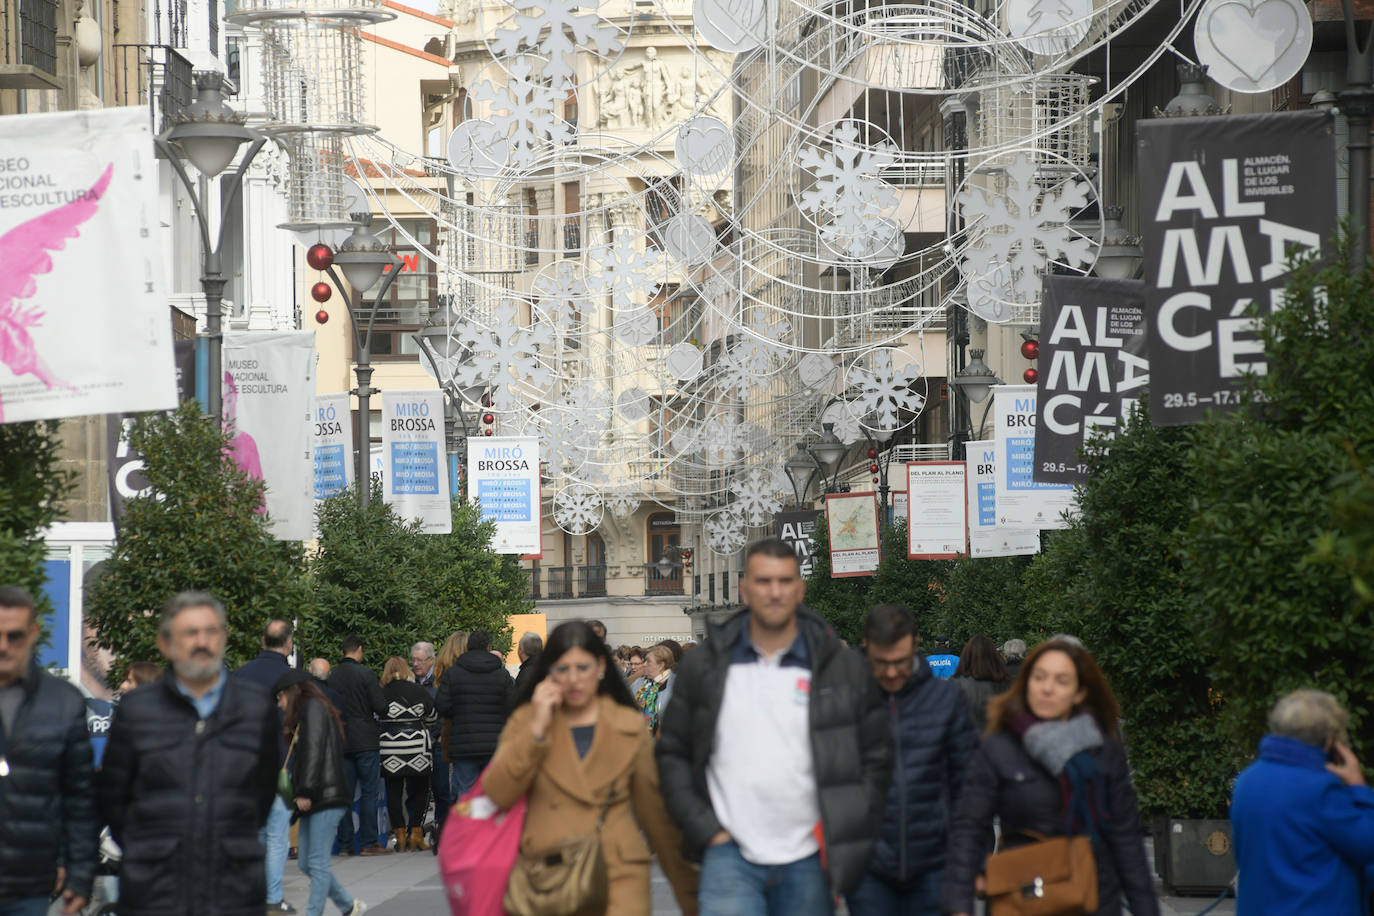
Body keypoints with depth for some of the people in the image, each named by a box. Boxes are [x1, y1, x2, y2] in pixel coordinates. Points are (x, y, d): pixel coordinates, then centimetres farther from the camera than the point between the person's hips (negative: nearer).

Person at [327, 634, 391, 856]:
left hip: (341, 743, 5)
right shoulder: (366, 674, -10)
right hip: (366, 740, -4)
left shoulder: (331, 677, 4)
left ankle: (344, 844, 7)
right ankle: (368, 843, -3)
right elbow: (381, 707, -12)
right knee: (369, 792, -1)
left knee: (344, 793, 7)